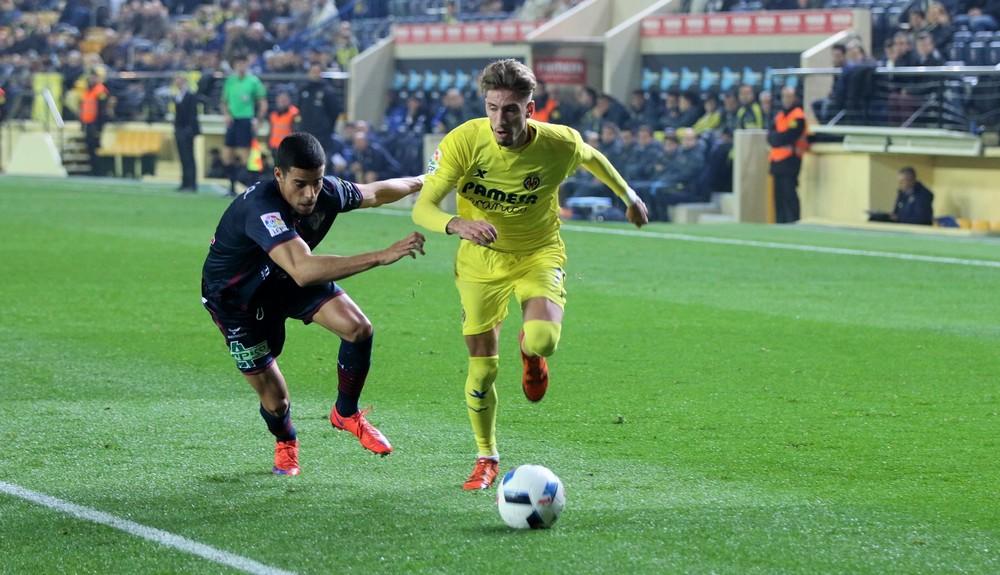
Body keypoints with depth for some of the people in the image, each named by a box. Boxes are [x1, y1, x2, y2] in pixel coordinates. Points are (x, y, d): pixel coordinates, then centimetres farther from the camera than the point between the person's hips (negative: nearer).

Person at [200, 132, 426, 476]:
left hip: (285, 279, 6)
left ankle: (346, 414, 13)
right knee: (274, 399, -3)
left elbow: (373, 193, 4)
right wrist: (382, 257, -60)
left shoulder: (326, 192, -21)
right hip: (236, 297, -6)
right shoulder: (261, 208, -43)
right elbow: (303, 271, -57)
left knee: (358, 328, -14)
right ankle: (285, 442, 36)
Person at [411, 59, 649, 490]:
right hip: (480, 260, 1)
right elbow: (423, 207, -27)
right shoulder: (463, 142, -25)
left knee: (543, 340, -28)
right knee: (482, 367, 3)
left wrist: (628, 196, 20)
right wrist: (456, 224, -49)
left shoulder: (559, 144, -22)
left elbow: (592, 156, 4)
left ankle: (531, 353, 13)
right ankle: (486, 458, 27)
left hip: (539, 255, -1)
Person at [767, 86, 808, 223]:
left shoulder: (798, 116, -6)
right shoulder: (779, 115, 19)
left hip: (790, 160, -8)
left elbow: (788, 137, -16)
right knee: (779, 195, 8)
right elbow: (771, 137, 9)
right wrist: (780, 139, -9)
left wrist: (776, 137, -1)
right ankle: (780, 223, 11)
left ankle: (793, 222, -12)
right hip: (777, 160, 8)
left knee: (789, 195, -12)